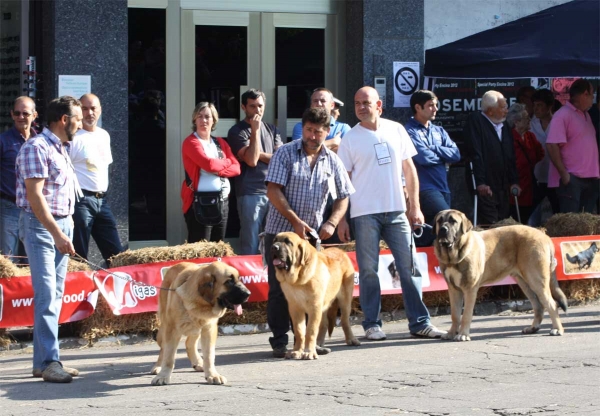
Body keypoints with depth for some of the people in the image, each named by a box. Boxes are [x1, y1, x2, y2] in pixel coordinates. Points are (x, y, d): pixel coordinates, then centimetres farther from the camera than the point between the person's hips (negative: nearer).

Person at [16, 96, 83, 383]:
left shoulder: (60, 149, 16)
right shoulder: (37, 147, -12)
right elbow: (34, 194, -19)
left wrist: (67, 227, 11)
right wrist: (56, 233, -24)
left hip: (61, 225, 9)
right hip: (40, 226, -9)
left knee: (55, 295, 7)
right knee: (47, 295, -13)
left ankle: (42, 361, 11)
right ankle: (49, 362, -14)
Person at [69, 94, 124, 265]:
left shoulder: (104, 136, 14)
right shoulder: (73, 137, -9)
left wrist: (103, 191, 16)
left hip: (101, 200, 7)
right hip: (81, 200, -7)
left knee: (116, 254, 7)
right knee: (79, 257, -4)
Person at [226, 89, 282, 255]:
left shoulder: (272, 129, 15)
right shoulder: (237, 132, 0)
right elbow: (251, 160, -13)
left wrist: (259, 154, -6)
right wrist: (255, 130, -10)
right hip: (250, 194, -5)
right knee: (250, 246, -6)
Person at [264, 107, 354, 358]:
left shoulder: (332, 161, 7)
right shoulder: (285, 154, -4)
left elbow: (343, 197, 11)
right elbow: (273, 191, -10)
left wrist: (331, 223, -6)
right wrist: (296, 221, -17)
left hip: (312, 234, 3)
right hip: (281, 231, -3)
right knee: (279, 288, -1)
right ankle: (279, 341, 5)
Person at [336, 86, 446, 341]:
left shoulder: (396, 130, 8)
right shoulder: (350, 139, 1)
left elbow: (409, 169, 11)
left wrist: (415, 206, 5)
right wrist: (341, 220, -6)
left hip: (397, 212, 2)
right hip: (365, 214, -2)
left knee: (409, 267, 2)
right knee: (368, 270, 0)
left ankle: (419, 322, 7)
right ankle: (372, 324, 8)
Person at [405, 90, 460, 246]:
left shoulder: (439, 131, 18)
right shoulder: (410, 132, -5)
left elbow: (456, 154, 6)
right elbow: (423, 157, -17)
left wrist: (433, 149, -6)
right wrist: (443, 156, 2)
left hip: (443, 188, 7)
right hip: (425, 188, -7)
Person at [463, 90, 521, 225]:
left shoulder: (504, 127, 17)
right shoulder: (475, 120, -6)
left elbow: (510, 157, 21)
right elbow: (475, 153, -14)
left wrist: (514, 182, 12)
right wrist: (480, 183, -21)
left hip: (502, 188, 7)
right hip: (485, 187, -7)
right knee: (490, 225, -14)